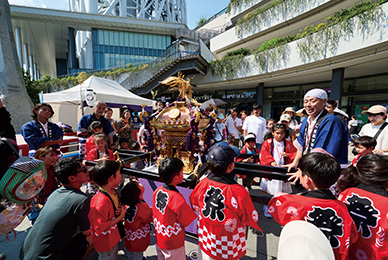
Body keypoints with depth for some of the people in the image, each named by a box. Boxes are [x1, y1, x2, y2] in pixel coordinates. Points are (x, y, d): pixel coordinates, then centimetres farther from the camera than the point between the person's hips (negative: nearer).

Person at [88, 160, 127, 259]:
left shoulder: (113, 191, -8)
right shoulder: (101, 201, -35)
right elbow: (101, 228, -29)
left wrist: (121, 210, -10)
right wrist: (120, 216, -24)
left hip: (114, 236, 8)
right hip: (106, 244, -8)